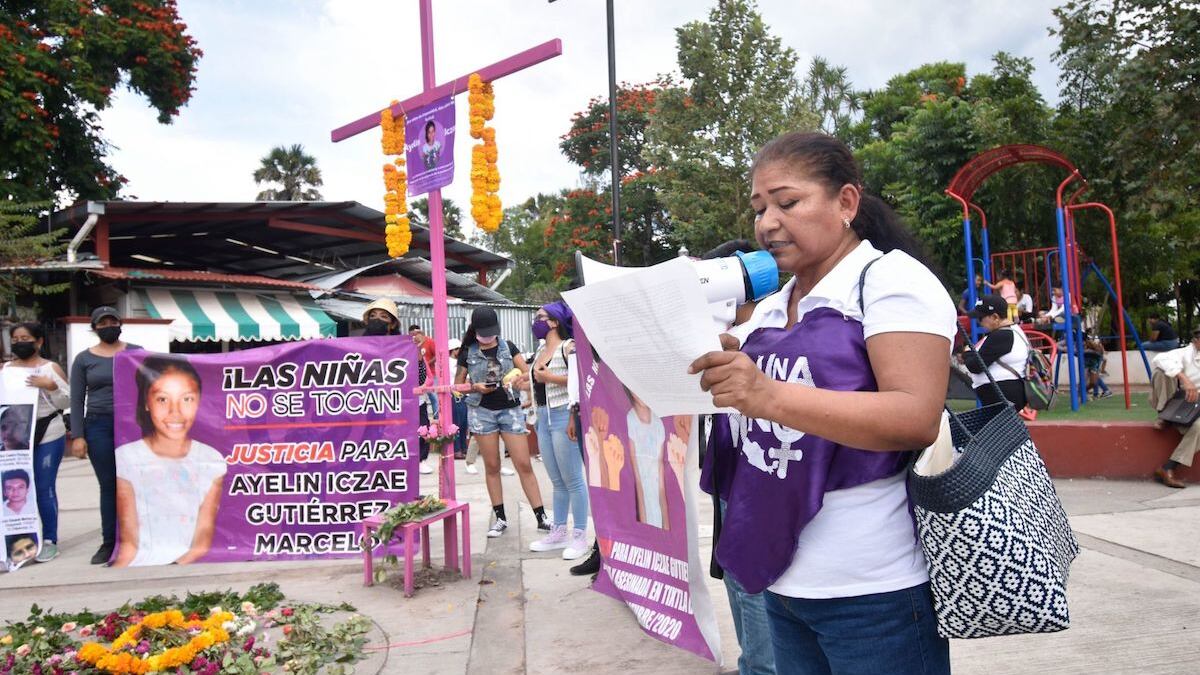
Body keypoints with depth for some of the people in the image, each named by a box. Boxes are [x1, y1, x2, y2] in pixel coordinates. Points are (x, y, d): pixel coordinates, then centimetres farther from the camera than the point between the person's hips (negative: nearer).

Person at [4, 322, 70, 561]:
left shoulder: (51, 368, 3)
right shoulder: (5, 369, 12)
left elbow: (65, 403, 0)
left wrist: (51, 385, -16)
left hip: (47, 435, -3)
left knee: (44, 488, 0)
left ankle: (50, 541, 7)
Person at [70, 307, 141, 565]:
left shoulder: (136, 353, 6)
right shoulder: (84, 359, 7)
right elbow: (77, 400, 5)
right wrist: (77, 436, -3)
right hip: (99, 427, 1)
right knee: (108, 485, 4)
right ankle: (109, 543, 10)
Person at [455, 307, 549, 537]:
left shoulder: (508, 347, 6)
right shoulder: (468, 353, 3)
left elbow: (527, 373, 1)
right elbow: (457, 385, 7)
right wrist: (475, 388, -12)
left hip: (510, 409, 0)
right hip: (482, 411, 0)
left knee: (524, 464, -3)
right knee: (492, 466, 5)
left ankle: (541, 517, 0)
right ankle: (500, 518, 16)